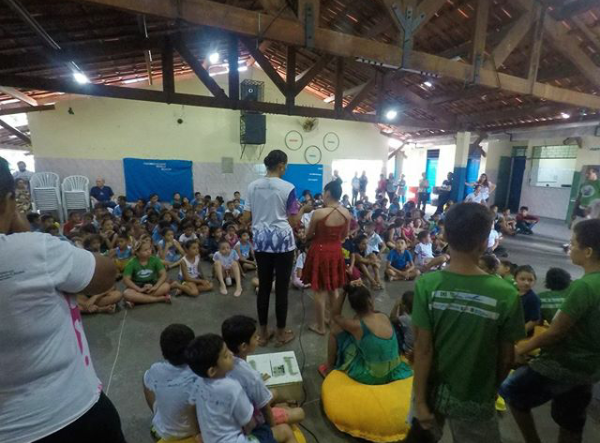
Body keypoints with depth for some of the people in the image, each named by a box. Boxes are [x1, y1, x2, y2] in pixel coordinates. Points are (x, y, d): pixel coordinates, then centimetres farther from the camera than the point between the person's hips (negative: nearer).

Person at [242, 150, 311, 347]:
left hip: (260, 241, 4)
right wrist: (303, 209, 10)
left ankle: (263, 333, 24)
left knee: (263, 287, 13)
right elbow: (294, 222, -8)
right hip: (282, 242, -4)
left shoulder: (252, 186, 3)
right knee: (282, 288, 7)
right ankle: (281, 333, 21)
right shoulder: (288, 188, -9)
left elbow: (245, 218, 5)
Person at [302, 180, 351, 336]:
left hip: (320, 252, -5)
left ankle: (320, 326, 21)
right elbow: (344, 235, 8)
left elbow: (308, 236, -7)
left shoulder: (318, 213, -19)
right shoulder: (347, 213, -5)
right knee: (333, 289, 22)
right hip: (336, 252, 5)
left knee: (319, 291, 8)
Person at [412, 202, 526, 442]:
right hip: (474, 401, -1)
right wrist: (494, 388, 12)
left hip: (432, 392, 1)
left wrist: (420, 401, -5)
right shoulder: (505, 294, -20)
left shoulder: (427, 284, -21)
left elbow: (423, 348, -16)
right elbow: (506, 357, -8)